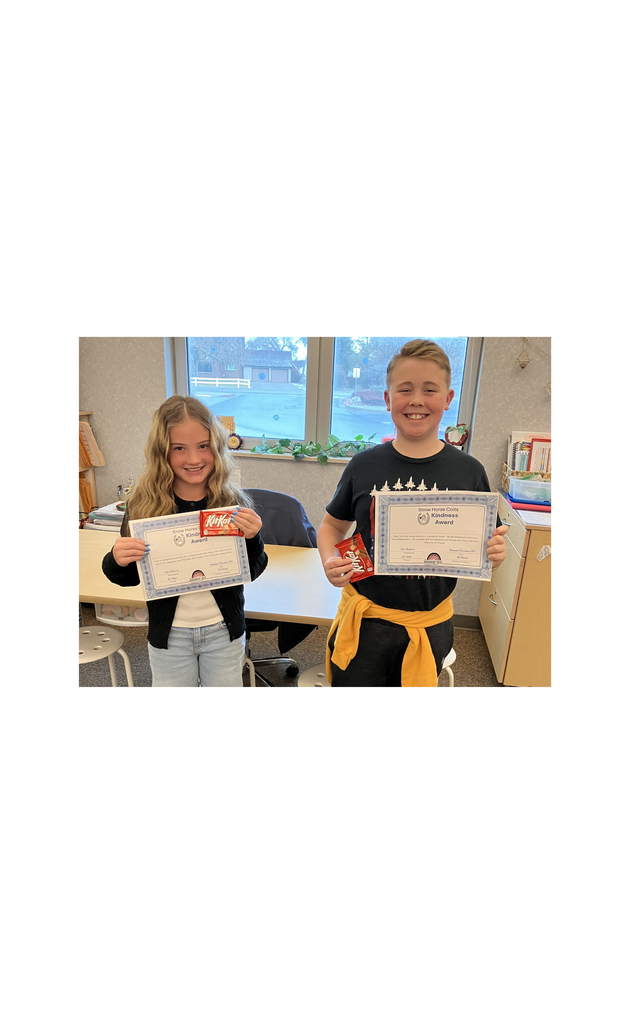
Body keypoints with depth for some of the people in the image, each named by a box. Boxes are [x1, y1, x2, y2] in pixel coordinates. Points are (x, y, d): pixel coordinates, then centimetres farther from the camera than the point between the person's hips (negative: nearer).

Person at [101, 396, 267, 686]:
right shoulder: (144, 504, -12)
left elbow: (251, 573, -6)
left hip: (224, 630, 0)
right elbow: (129, 578, -1)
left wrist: (251, 538, -24)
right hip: (169, 633, 0)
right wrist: (117, 560, -23)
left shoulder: (233, 501, -12)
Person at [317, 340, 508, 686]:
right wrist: (330, 561, -14)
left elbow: (484, 548, 3)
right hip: (365, 618, 0)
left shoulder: (468, 472, -7)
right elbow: (332, 525, 5)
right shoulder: (364, 465, -7)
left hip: (430, 623, 1)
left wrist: (493, 556, -19)